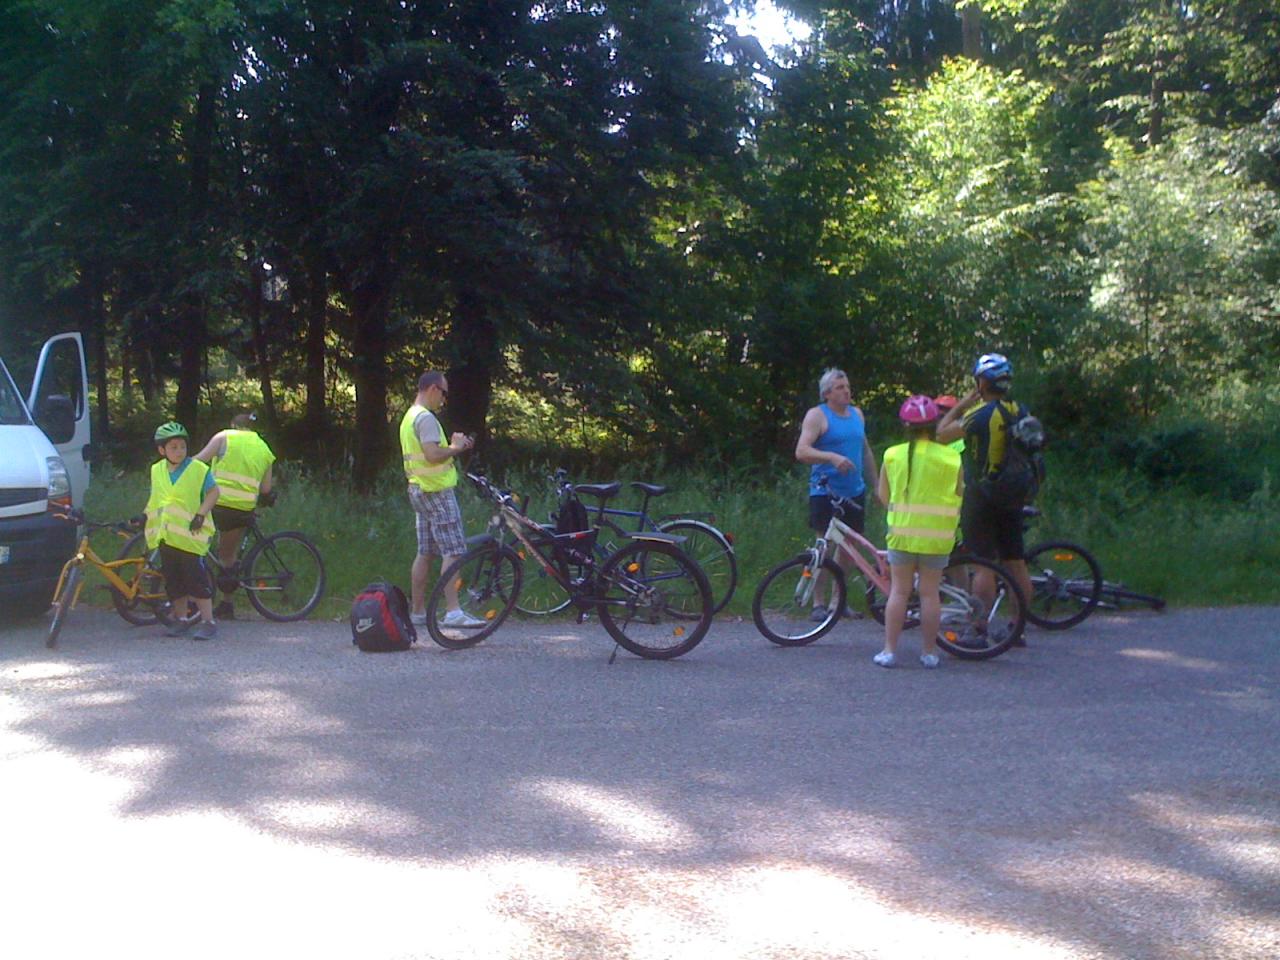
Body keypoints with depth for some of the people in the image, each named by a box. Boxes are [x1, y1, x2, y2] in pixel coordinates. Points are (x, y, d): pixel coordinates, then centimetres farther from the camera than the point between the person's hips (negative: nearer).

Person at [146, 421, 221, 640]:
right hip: (165, 535, 5)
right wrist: (145, 516, 17)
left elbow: (213, 492, -4)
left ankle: (208, 621, -1)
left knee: (196, 579, -6)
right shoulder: (157, 470, 10)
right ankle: (180, 618, 23)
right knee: (173, 579, 11)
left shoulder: (198, 469, -7)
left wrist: (200, 514, -13)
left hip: (190, 535, -5)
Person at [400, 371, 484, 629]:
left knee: (424, 553, 12)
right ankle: (453, 612, -16)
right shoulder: (426, 418, -14)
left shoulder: (409, 417, 18)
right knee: (453, 551, -11)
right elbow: (433, 455, -24)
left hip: (419, 489, 10)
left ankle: (418, 612, 14)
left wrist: (454, 446, 13)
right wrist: (456, 448, -8)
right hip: (436, 490, -10)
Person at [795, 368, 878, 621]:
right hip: (825, 492, -6)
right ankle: (818, 603, -1)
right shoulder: (817, 415, -5)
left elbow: (866, 451, 24)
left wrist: (876, 485, 21)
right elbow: (801, 451, -16)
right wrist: (832, 457, -29)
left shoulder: (857, 414, 15)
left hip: (854, 492, 6)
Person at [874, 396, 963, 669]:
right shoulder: (951, 458, -6)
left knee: (899, 590, 7)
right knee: (930, 592, 7)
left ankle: (889, 649, 7)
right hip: (937, 535, 0)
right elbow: (959, 495, 1)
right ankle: (930, 652, 12)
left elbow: (883, 494, 4)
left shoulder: (893, 455, -3)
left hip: (902, 531, 0)